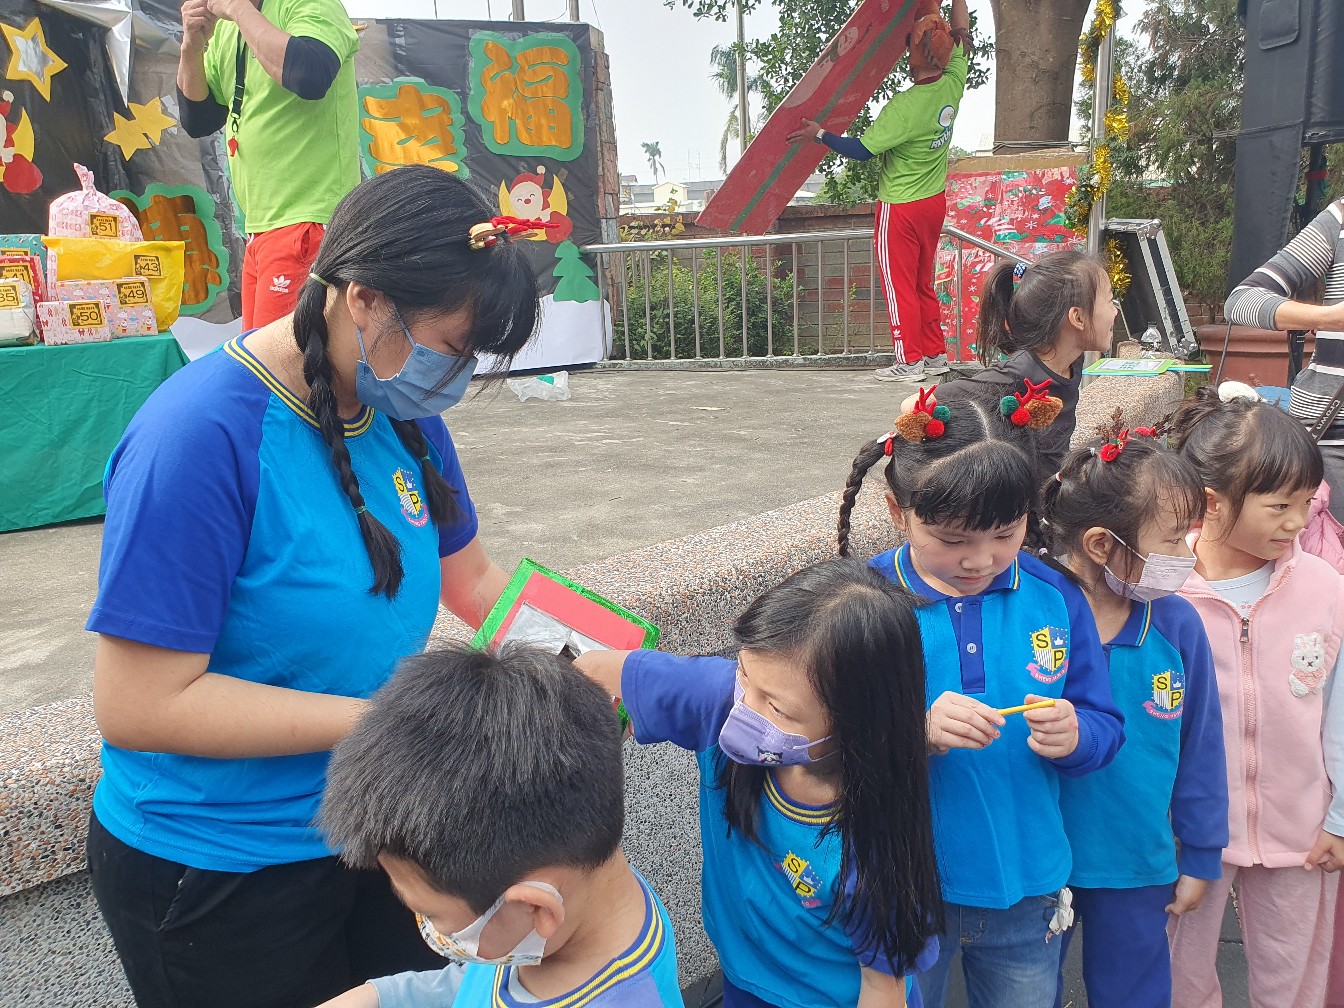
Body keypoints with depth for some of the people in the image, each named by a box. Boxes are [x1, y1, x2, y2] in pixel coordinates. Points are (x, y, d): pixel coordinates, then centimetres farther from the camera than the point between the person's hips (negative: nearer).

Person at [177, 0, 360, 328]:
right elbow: (197, 121, 17)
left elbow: (310, 75, -29)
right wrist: (192, 44, 3)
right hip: (260, 227, 9)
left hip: (308, 225, -9)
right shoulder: (226, 30, 16)